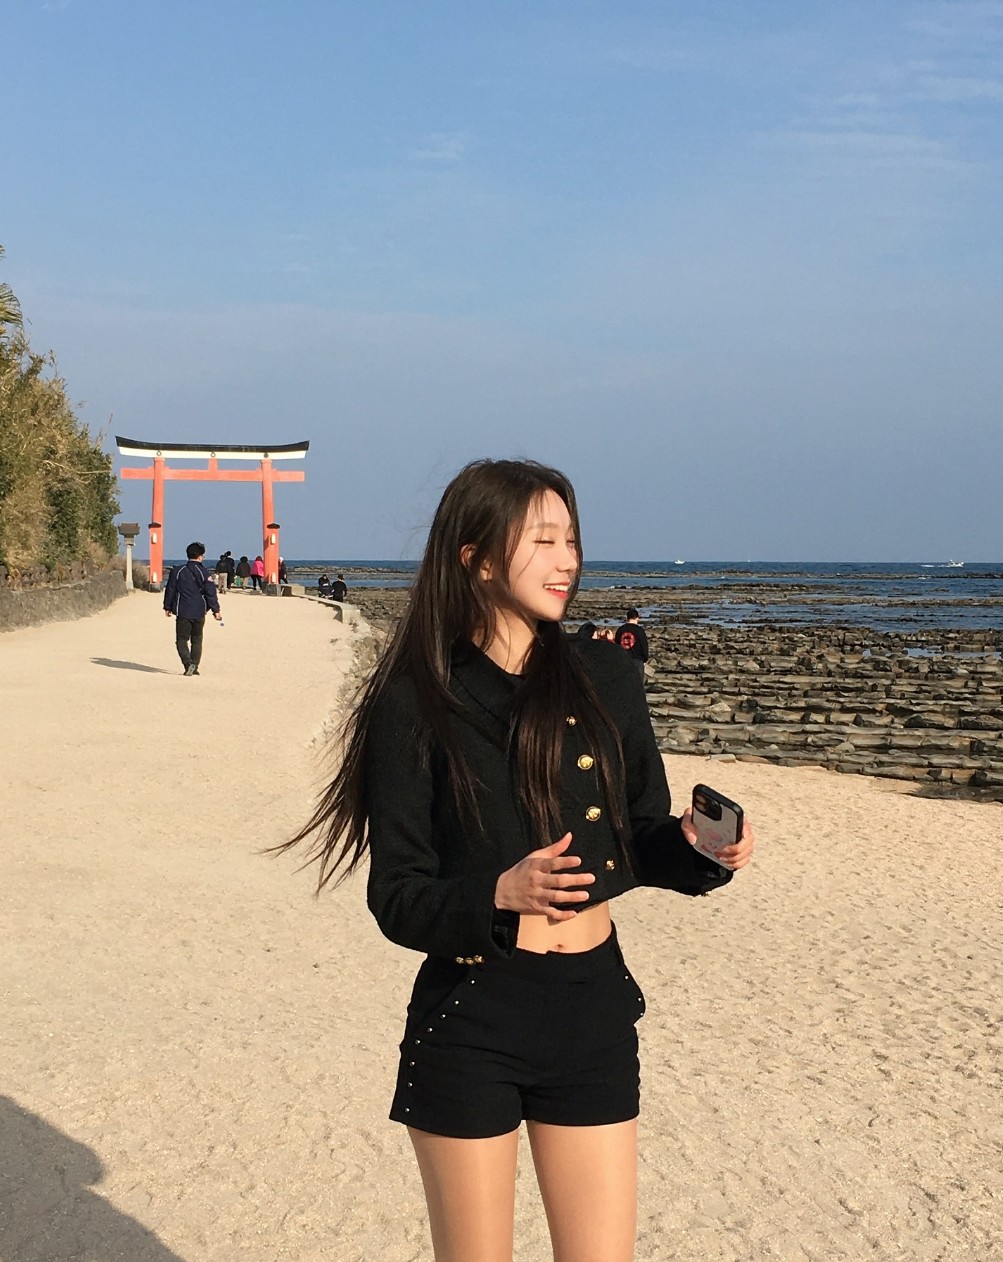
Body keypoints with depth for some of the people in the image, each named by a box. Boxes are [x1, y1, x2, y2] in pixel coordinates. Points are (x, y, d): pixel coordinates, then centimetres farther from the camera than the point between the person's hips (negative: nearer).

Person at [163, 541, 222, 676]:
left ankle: (188, 663, -18)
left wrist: (167, 607, 16)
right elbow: (211, 593, -6)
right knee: (197, 640, 14)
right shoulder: (204, 573, -4)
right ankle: (194, 667, 11)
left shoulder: (177, 571, 0)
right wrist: (216, 610, 0)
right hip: (199, 613, 1)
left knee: (182, 639, 3)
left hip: (183, 613, -1)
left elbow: (170, 590, 5)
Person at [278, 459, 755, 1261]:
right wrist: (500, 893, -27)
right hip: (469, 1015, -3)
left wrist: (696, 847, -11)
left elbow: (641, 838, 10)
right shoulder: (415, 704, -7)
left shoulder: (604, 679, 3)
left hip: (593, 1003, 3)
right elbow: (398, 899, -9)